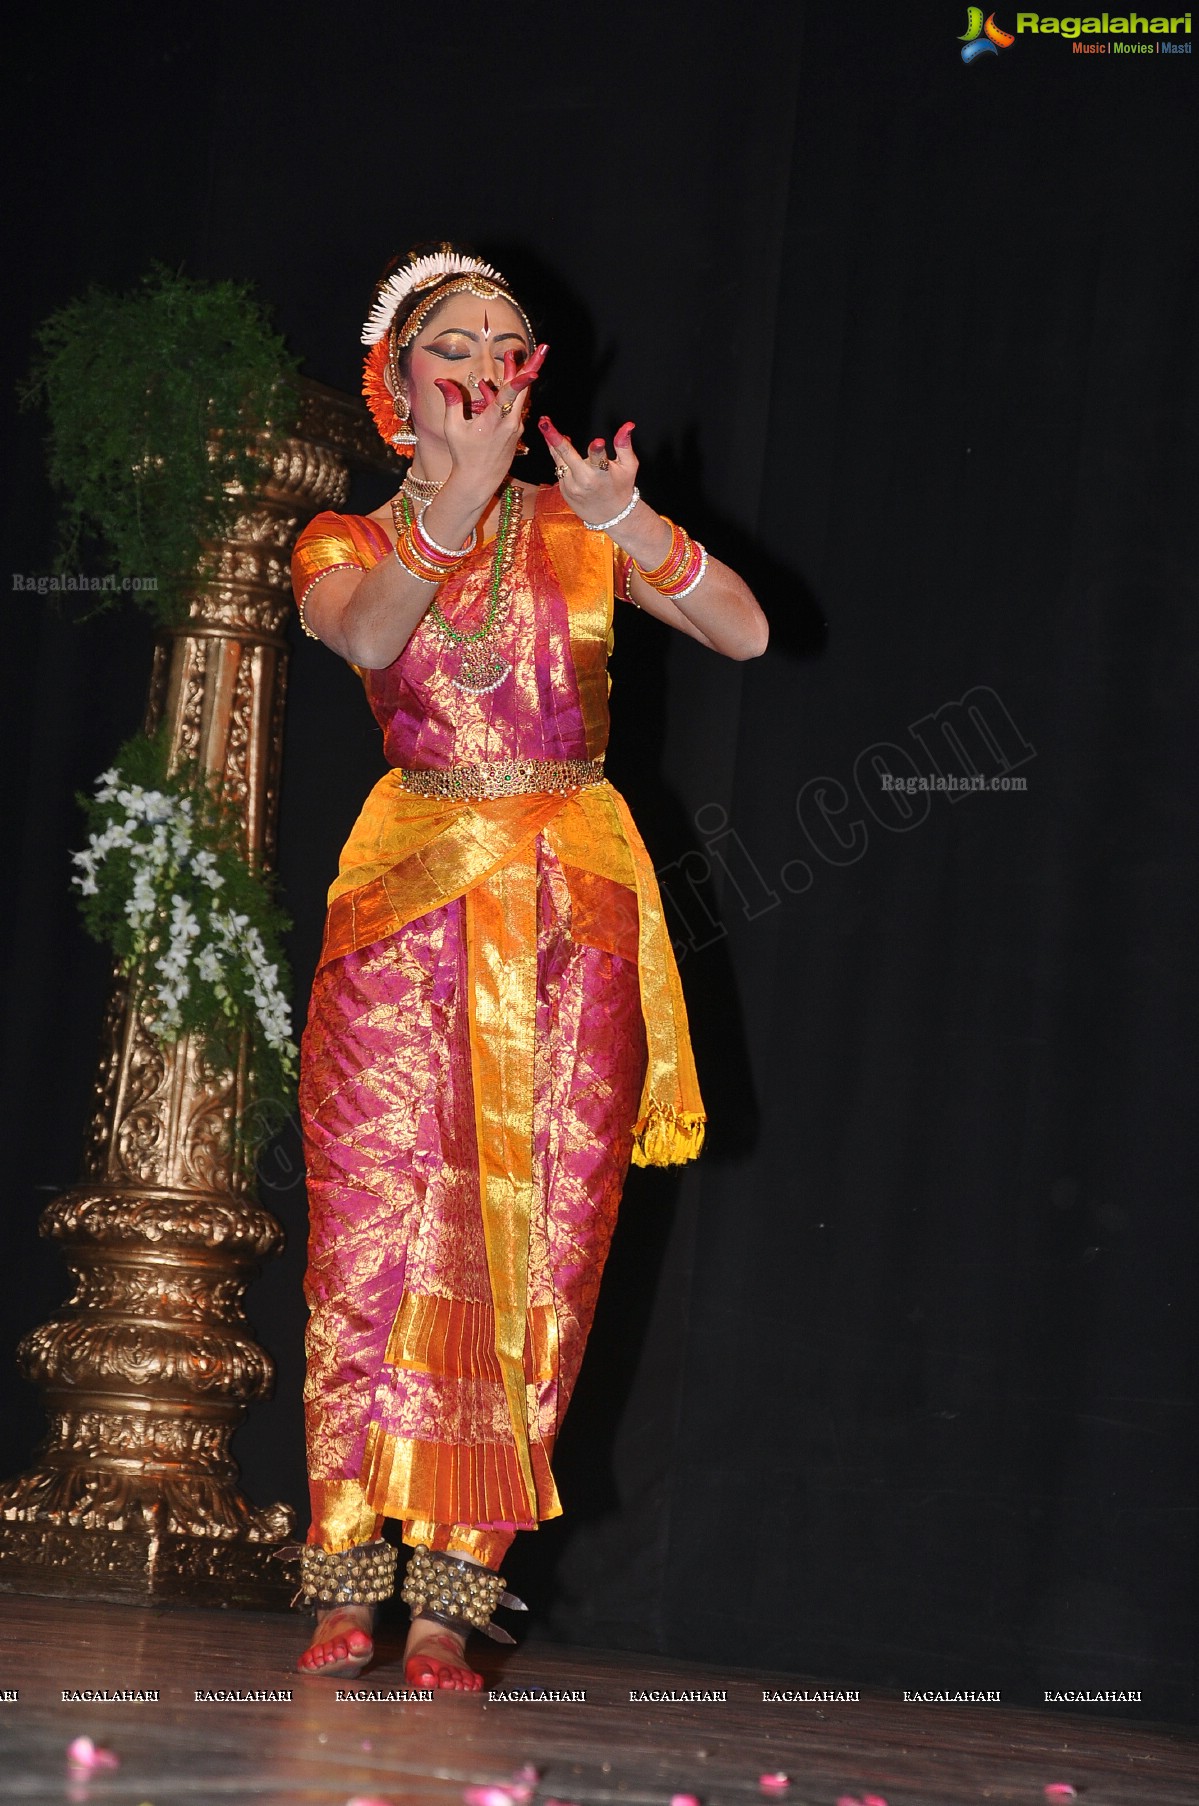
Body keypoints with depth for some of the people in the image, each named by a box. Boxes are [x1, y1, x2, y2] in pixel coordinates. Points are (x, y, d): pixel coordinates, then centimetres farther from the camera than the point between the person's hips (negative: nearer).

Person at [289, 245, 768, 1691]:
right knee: (379, 1232, -8)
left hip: (577, 912, 1)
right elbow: (365, 636, -15)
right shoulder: (344, 545, 9)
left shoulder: (582, 527, 11)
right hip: (412, 907, -1)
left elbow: (744, 631, -3)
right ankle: (348, 1586, -1)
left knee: (537, 1250, -4)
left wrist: (627, 520, -20)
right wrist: (460, 496, -30)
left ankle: (450, 1598, -1)